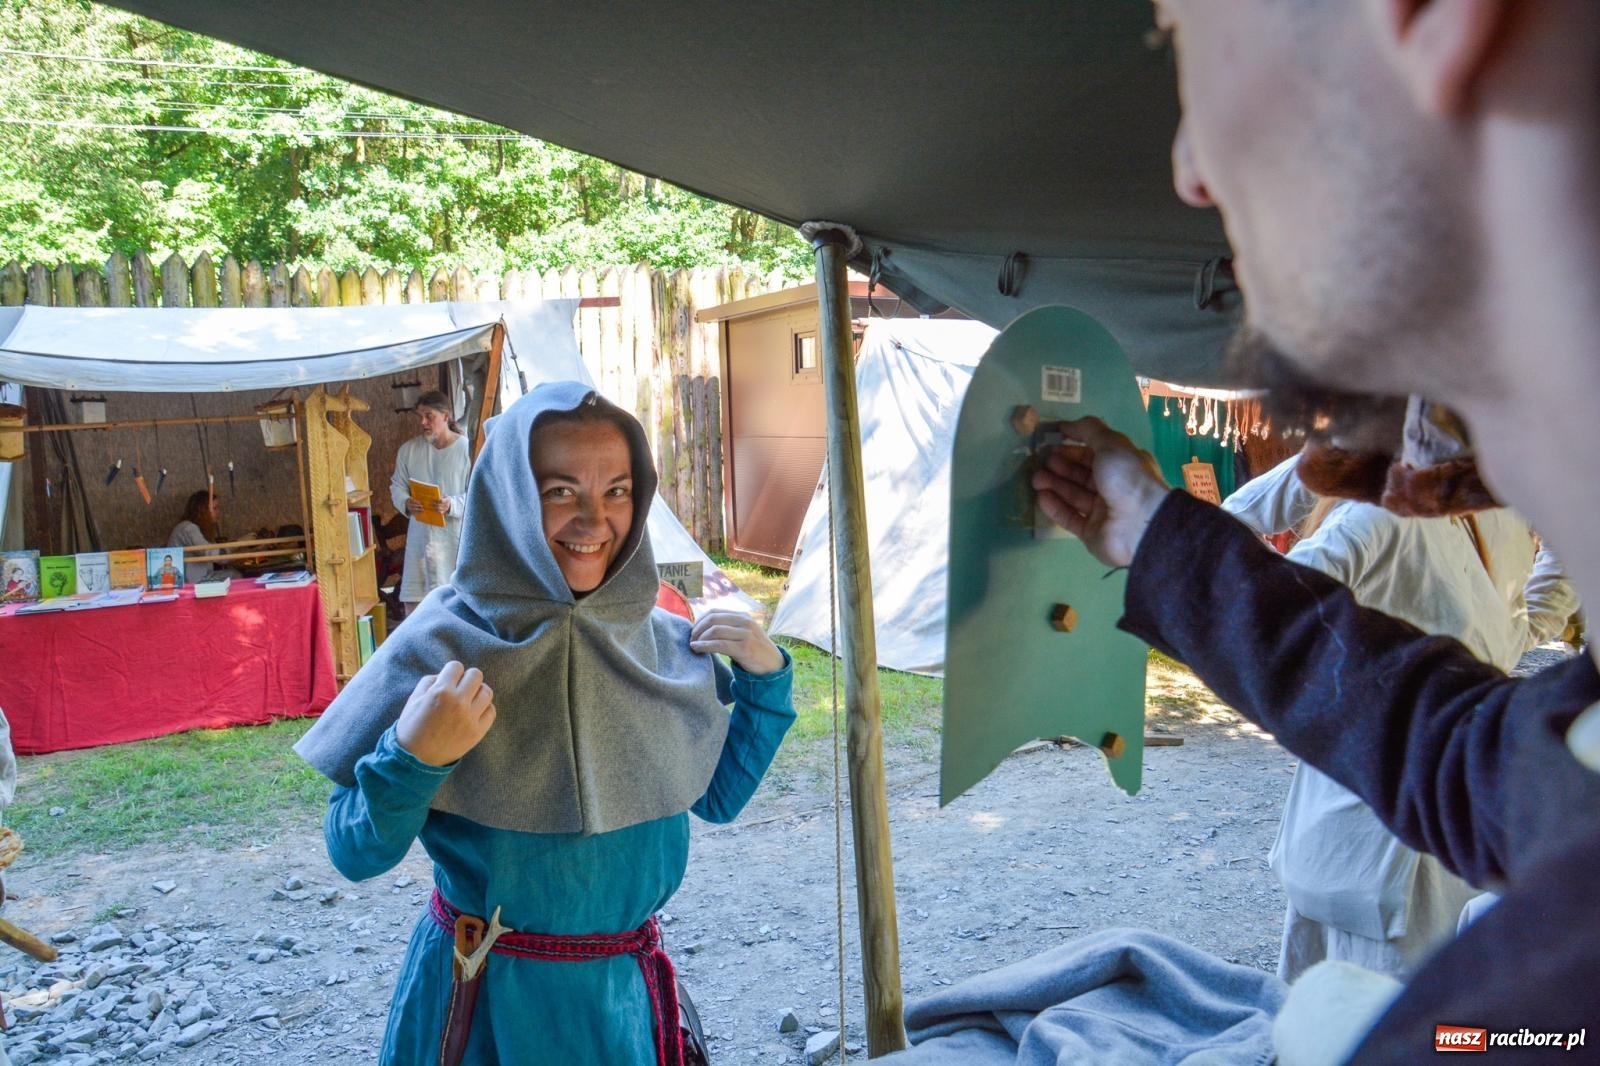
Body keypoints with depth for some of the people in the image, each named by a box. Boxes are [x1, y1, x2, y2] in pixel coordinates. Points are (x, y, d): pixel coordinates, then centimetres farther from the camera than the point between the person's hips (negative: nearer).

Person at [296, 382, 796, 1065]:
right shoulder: (441, 646, -17)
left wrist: (767, 680, -7)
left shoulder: (665, 645, -6)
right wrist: (410, 759, -30)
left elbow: (717, 798, 5)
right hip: (491, 999, -3)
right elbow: (355, 855, -13)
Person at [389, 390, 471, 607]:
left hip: (456, 537, -4)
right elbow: (397, 485, 11)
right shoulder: (409, 449, 5)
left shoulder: (467, 449, -8)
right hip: (421, 535, 4)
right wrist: (405, 503, -11)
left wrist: (452, 505, -27)